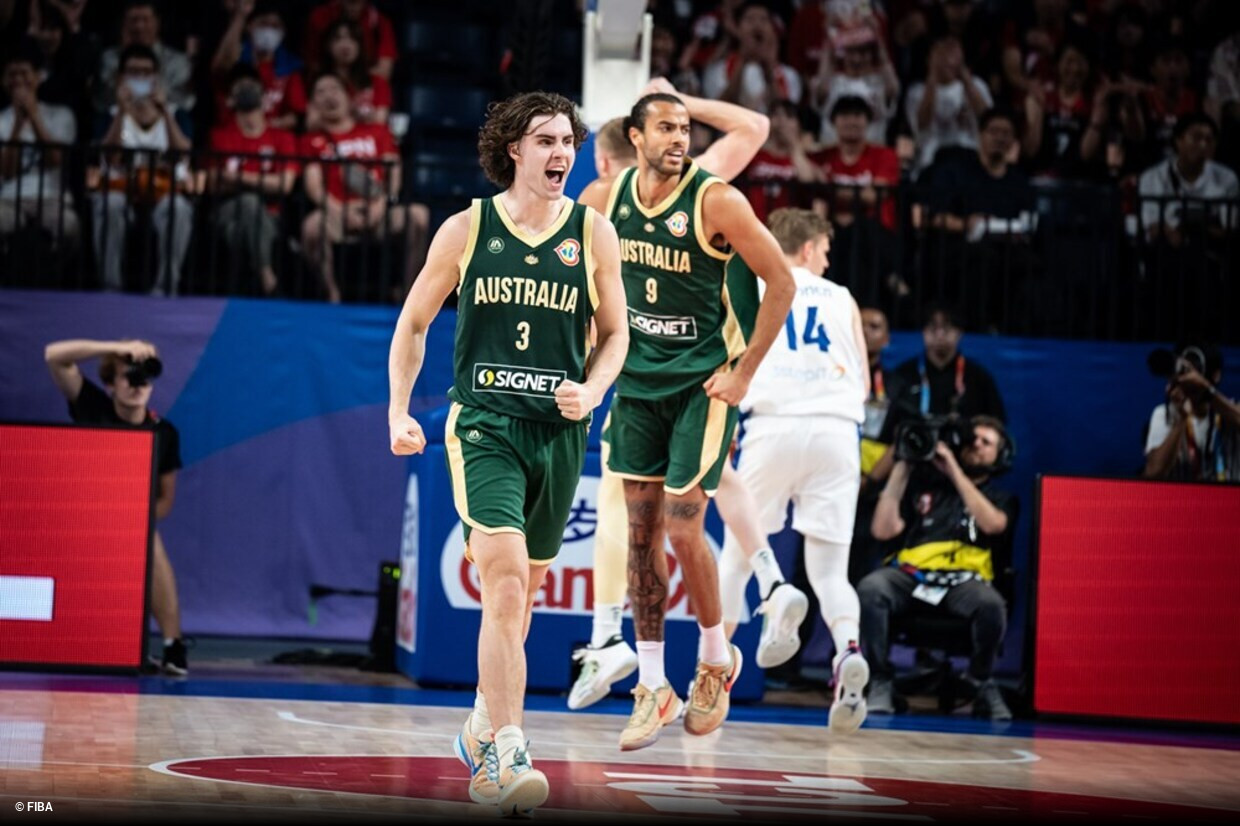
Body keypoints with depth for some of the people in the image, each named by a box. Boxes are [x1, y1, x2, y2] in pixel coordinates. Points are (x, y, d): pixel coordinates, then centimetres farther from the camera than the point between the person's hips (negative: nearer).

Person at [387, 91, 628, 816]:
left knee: (522, 591, 15)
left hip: (559, 430, 3)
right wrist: (400, 411, 2)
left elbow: (615, 332, 13)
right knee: (505, 578, -19)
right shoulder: (468, 229, 1)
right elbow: (414, 322, 11)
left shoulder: (593, 232, 5)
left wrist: (592, 391, -6)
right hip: (483, 424, -3)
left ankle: (482, 731, 36)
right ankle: (506, 756, -20)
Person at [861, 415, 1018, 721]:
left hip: (963, 580, 0)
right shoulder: (924, 484, 20)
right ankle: (880, 683, -21)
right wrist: (902, 467, 8)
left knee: (991, 603, -36)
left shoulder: (1000, 498, 20)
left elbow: (992, 524, -6)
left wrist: (955, 471, -4)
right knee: (870, 590, -33)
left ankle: (980, 682, -10)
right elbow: (883, 530, 9)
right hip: (910, 573, 1)